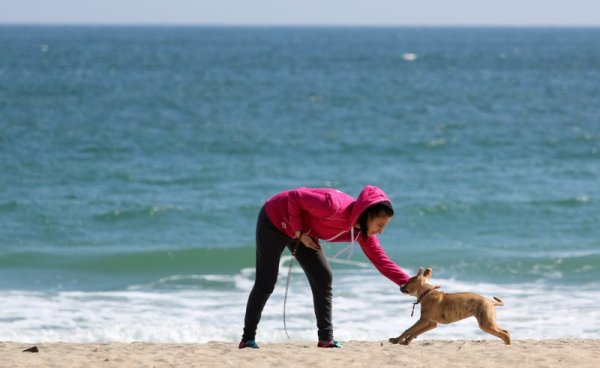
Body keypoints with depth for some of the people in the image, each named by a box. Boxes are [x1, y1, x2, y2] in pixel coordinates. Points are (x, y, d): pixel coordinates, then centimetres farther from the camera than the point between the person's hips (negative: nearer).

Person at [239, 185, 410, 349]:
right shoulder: (335, 207, -38)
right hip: (275, 220, -7)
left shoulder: (362, 232, -13)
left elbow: (381, 261, -8)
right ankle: (248, 337, 6)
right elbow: (294, 196, -31)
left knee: (323, 278, -3)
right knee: (266, 282, -5)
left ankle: (326, 338, 1)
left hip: (303, 232, 7)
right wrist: (299, 233, -24)